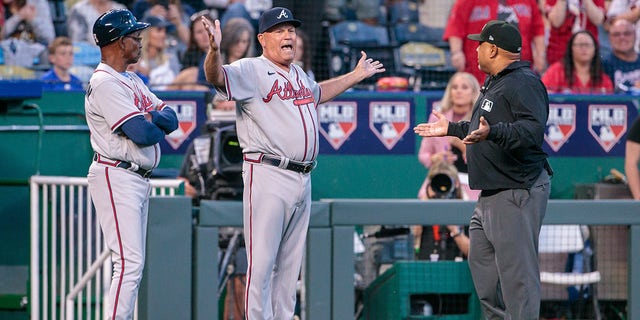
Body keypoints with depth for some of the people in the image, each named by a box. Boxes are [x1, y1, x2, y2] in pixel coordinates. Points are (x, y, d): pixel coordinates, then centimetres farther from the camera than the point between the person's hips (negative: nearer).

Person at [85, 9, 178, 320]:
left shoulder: (132, 81, 19)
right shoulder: (104, 83, -13)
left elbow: (171, 119, 12)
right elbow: (142, 133, -21)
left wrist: (151, 116, -11)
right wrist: (159, 126, 2)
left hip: (139, 179, 10)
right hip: (116, 177, -10)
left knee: (132, 263, 10)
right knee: (130, 262, -17)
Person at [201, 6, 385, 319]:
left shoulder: (298, 73, 19)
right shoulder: (251, 70, -6)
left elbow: (317, 92, 41)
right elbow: (217, 77, -25)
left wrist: (356, 75, 44)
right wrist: (215, 50, -44)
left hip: (302, 180, 8)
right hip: (268, 175, -8)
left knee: (290, 264, 13)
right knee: (262, 262, -10)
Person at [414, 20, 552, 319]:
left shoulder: (525, 83, -15)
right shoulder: (494, 83, 19)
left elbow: (532, 130, -29)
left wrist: (492, 133, -41)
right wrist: (451, 129, 36)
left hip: (517, 192, -12)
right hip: (491, 193, 12)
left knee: (516, 271, -13)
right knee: (481, 260, 19)